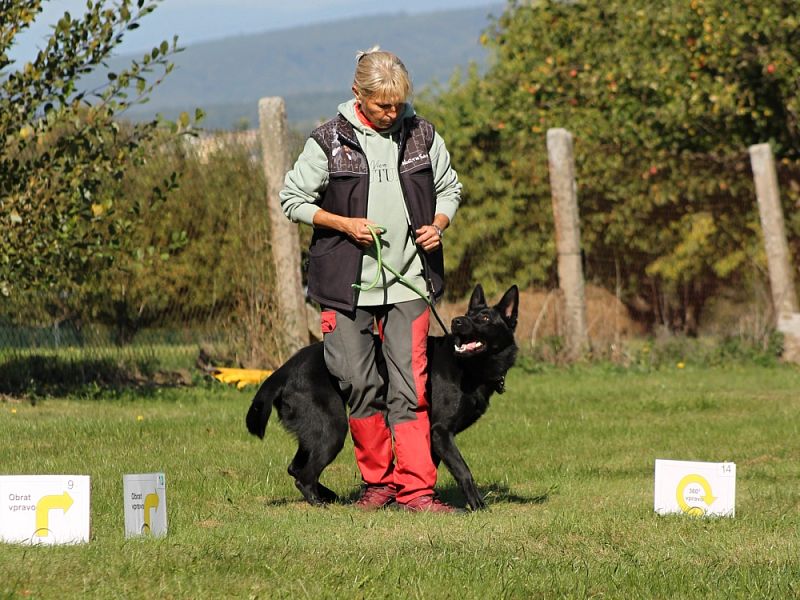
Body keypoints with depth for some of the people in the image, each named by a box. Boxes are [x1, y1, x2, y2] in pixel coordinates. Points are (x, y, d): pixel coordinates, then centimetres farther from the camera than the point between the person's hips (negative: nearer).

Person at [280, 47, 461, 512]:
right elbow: (293, 199, 2)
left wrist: (439, 225, -4)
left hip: (408, 281, 1)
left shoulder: (422, 135, 4)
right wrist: (345, 224, -11)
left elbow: (449, 189, 17)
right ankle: (377, 479, 19)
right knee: (359, 384, 4)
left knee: (410, 385, -6)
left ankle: (414, 487, -5)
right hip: (348, 283, -1)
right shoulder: (329, 141, -3)